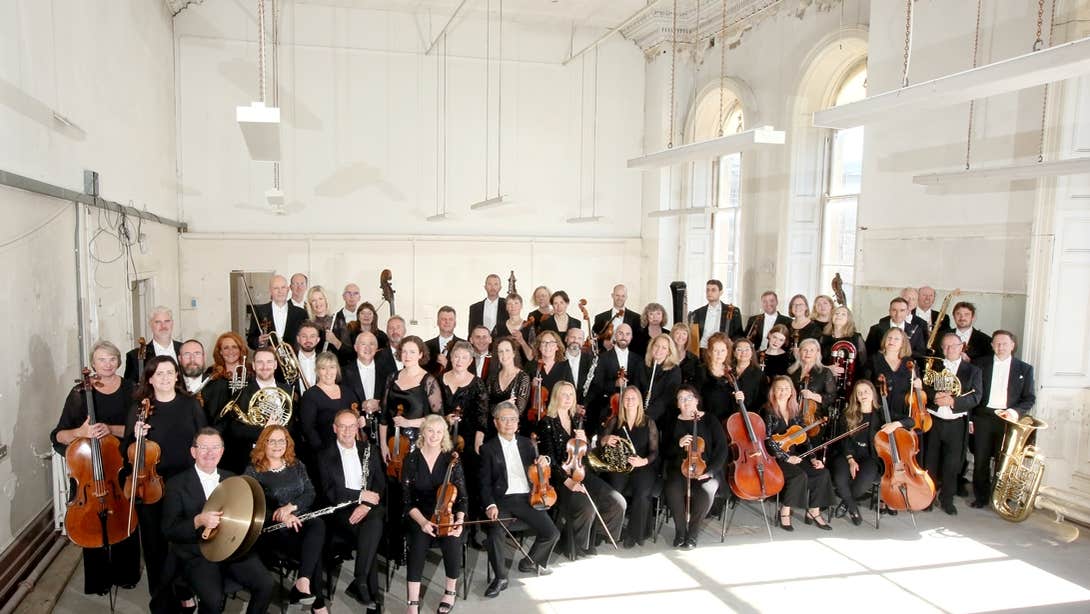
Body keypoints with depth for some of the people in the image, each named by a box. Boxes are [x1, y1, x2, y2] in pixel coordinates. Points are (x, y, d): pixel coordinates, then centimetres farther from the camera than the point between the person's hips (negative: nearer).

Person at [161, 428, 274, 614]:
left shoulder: (231, 479, 12)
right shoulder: (177, 484, -1)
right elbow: (169, 531, -6)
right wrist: (198, 521, -24)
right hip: (198, 554, -3)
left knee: (266, 583, -21)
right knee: (214, 599, -29)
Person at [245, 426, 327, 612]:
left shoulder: (296, 465, 14)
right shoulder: (253, 471, 1)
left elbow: (310, 493, 6)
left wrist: (290, 506, -16)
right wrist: (281, 517, -23)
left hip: (300, 518, 4)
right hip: (272, 527, -4)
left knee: (319, 524, -33)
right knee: (314, 550, -29)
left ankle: (303, 581, -38)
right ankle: (317, 602, -19)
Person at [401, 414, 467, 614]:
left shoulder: (452, 459, -1)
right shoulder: (412, 460, -1)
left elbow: (461, 496, 1)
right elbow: (407, 499, -2)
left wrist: (459, 520, -17)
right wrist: (422, 521, -19)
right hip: (420, 516, 0)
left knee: (452, 544, -28)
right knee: (418, 546, -30)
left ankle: (450, 590, 0)